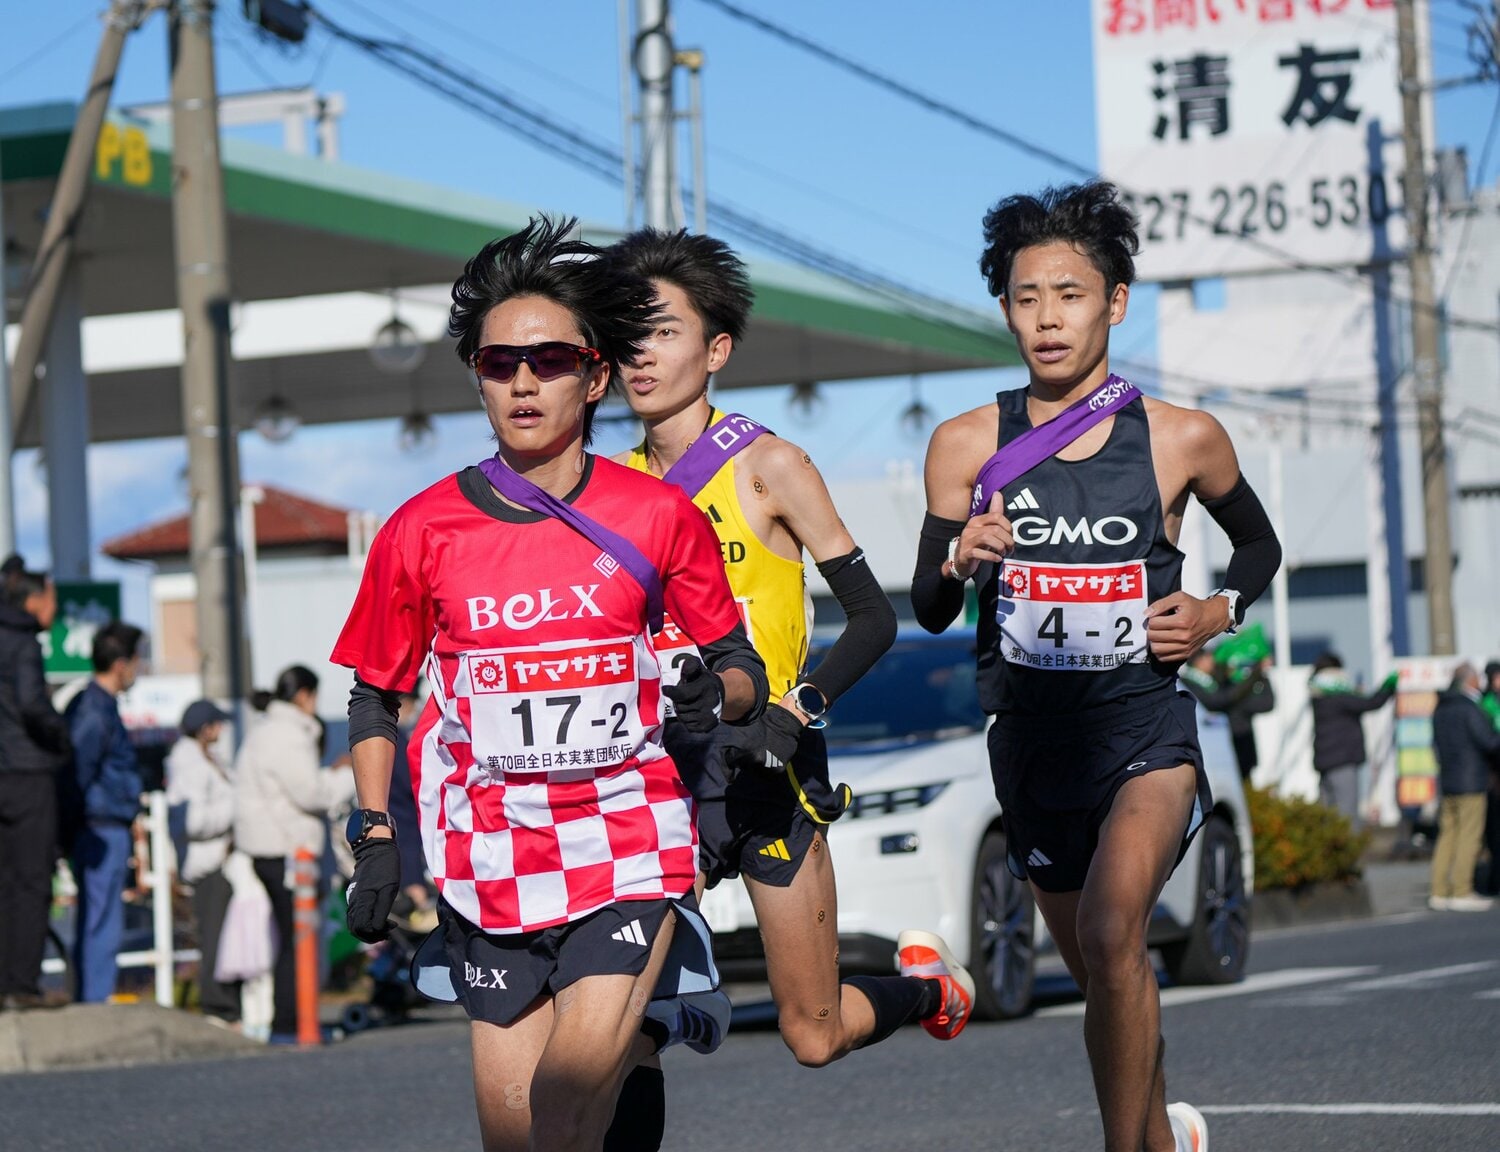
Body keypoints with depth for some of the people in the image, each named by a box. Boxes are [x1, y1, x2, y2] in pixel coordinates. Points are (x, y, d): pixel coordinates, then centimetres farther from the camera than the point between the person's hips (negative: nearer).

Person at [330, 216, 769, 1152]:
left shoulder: (660, 517, 0)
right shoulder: (423, 531, 2)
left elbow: (744, 668, 9)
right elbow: (376, 696, 13)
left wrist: (718, 694, -13)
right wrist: (375, 836, 4)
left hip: (629, 837, -1)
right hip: (489, 854, 2)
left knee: (584, 1060, -23)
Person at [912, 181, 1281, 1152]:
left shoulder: (1182, 440, -4)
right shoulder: (968, 446, -2)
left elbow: (1261, 544, 15)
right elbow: (928, 612, 2)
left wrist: (1218, 612, -4)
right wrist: (959, 562, -19)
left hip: (1146, 731, -3)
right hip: (1030, 736, 3)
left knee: (1113, 937, -27)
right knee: (1101, 971, 16)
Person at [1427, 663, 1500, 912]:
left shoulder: (1440, 710, 13)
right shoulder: (1470, 709, -13)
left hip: (1447, 780, 8)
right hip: (1470, 783, -8)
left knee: (1448, 835, 9)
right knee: (1469, 836, -5)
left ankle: (1439, 893, 7)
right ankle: (1461, 892, -7)